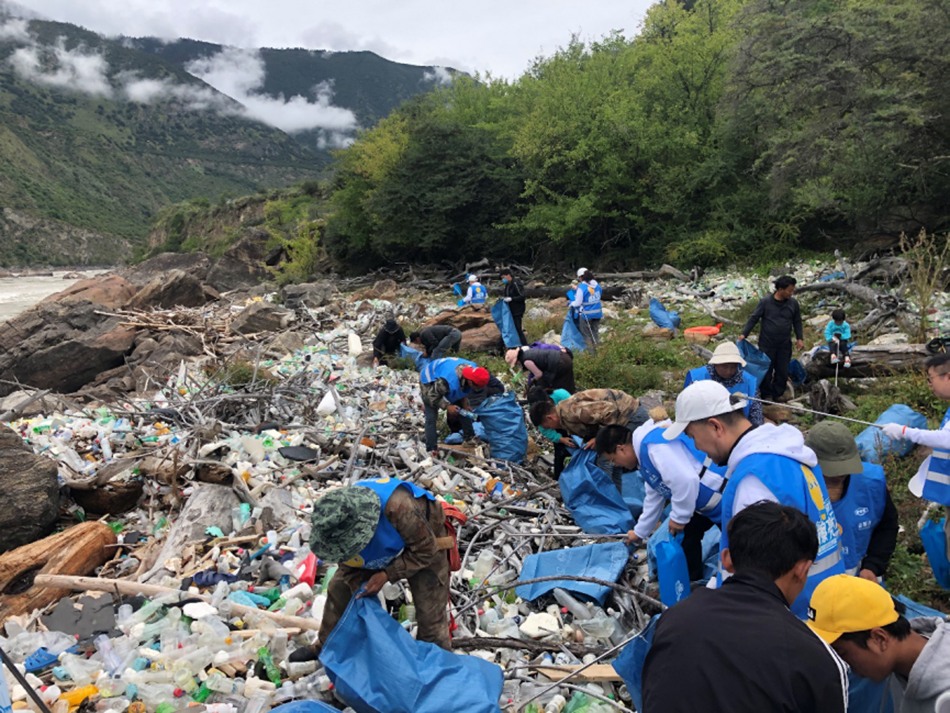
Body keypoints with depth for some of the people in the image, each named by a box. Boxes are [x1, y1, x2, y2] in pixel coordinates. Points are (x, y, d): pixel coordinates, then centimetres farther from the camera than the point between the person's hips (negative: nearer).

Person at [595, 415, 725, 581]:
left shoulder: (654, 444, -24)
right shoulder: (644, 450, 12)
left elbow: (685, 481, -34)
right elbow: (654, 499, 24)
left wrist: (678, 517, -19)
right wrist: (640, 532, 35)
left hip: (726, 496, -11)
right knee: (688, 533, 18)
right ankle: (691, 583, 31)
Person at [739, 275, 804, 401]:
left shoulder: (793, 303, -1)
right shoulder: (765, 302, -11)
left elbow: (797, 322, 11)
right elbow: (754, 318, -5)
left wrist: (800, 338, 5)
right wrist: (744, 334, -11)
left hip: (784, 344, 3)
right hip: (767, 344, -3)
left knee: (783, 371, 9)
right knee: (766, 370, 4)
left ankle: (778, 394, 25)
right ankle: (767, 395, 19)